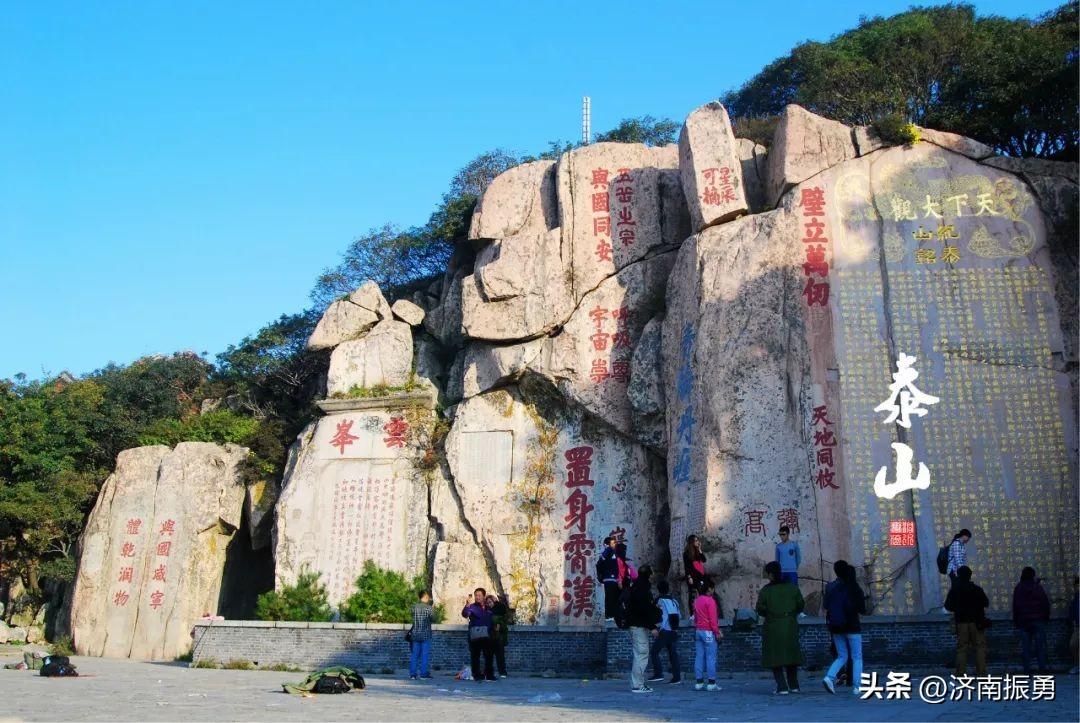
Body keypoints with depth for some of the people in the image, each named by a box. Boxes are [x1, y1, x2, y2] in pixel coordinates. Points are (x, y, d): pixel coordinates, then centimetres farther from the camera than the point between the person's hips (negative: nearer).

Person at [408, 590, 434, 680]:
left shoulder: (414, 607, 2)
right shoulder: (428, 608, -9)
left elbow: (413, 618, 9)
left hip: (415, 634, 4)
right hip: (425, 635, -3)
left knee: (414, 655, 7)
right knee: (425, 655, 4)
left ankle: (412, 674, 6)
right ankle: (423, 673, 5)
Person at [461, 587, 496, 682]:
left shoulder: (488, 608, 12)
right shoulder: (472, 607, -4)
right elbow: (464, 614, -24)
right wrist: (467, 605, -40)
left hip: (486, 636, 5)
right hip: (475, 635, -5)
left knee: (489, 656, 8)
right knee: (475, 656, -4)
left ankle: (489, 675, 17)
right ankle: (477, 675, 3)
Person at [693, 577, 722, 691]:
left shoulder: (696, 600, 12)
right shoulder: (710, 600, -11)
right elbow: (713, 618, -14)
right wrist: (717, 632, -8)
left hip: (698, 631, 7)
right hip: (708, 632, -7)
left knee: (699, 656, 7)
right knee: (711, 657, -4)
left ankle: (698, 682, 7)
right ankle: (711, 683, -5)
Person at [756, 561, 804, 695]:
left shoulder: (765, 590, -8)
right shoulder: (792, 587, 2)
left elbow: (760, 609, -9)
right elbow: (801, 604, 4)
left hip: (772, 626, -4)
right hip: (790, 625, 4)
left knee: (775, 657, 4)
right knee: (791, 653, 16)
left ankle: (782, 687, -3)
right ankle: (794, 685, 19)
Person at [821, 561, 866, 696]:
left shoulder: (830, 587, 0)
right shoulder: (855, 588, -7)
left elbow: (826, 609, -1)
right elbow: (863, 610, -6)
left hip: (836, 628, 3)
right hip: (852, 627, -3)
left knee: (842, 657, 14)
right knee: (857, 657, 8)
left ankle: (829, 677, -8)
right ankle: (857, 687, 2)